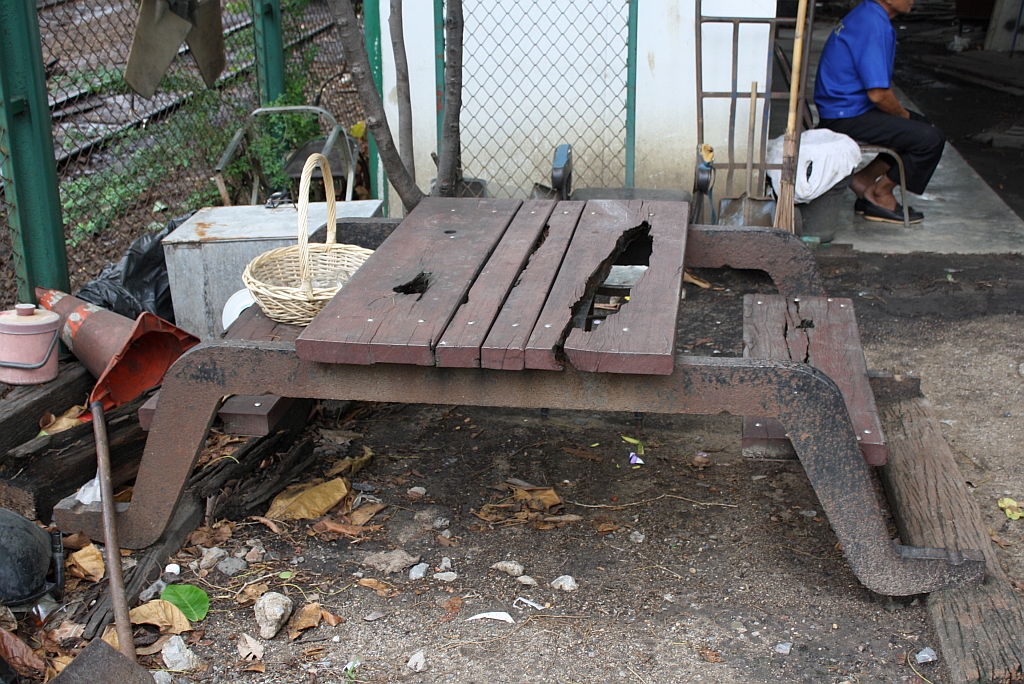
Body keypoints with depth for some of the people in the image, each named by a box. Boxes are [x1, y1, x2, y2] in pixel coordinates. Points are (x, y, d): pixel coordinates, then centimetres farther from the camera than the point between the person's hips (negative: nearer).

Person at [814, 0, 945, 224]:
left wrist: (902, 114, 14)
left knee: (920, 126, 19)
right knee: (931, 139, -11)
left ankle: (864, 179, 11)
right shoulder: (874, 25, -21)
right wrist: (904, 115, -5)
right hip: (847, 117, -11)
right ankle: (879, 195, 3)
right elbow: (878, 94, -24)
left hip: (840, 110, 11)